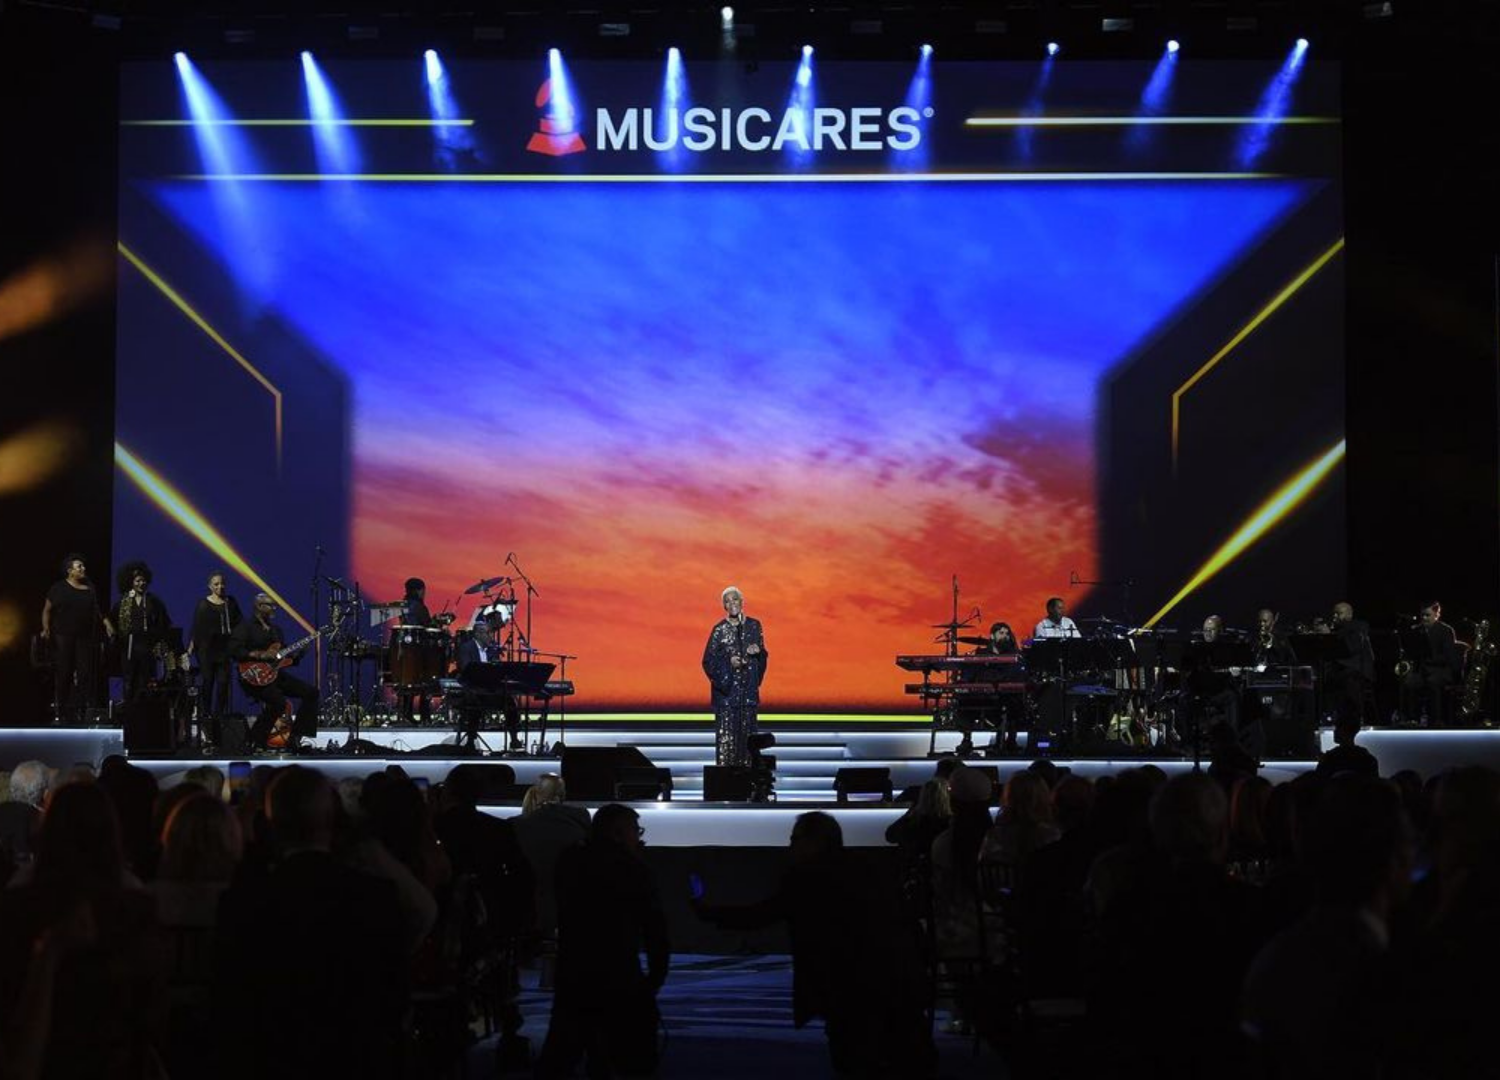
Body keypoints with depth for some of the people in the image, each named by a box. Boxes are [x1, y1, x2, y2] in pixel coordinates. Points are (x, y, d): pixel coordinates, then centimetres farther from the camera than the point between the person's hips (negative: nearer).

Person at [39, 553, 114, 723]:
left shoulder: (90, 590, 12)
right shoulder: (59, 589, 1)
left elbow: (98, 612, 17)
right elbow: (47, 610, 2)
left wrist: (108, 625, 2)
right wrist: (46, 628, -13)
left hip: (85, 638, 4)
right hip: (63, 637, -3)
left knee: (85, 674, -2)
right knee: (63, 673, -3)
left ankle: (80, 710, 2)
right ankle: (59, 711, 2)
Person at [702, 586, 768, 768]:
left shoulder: (754, 625, 7)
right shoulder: (719, 629, -2)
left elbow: (763, 655, 13)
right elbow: (708, 659, -2)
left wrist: (757, 652, -8)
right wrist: (729, 660, -16)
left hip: (748, 687, 3)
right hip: (727, 686, -3)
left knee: (747, 729, 3)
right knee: (727, 730, -7)